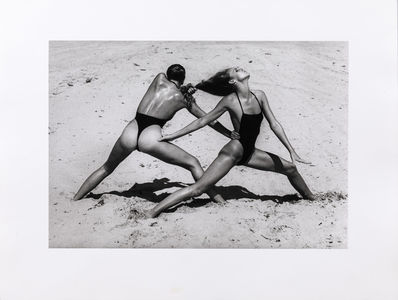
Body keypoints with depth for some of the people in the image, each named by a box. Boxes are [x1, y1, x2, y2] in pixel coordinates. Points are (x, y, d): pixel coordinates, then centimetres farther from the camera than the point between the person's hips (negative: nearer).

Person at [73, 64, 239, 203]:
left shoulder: (159, 78, 18)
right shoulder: (184, 98, 15)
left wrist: (185, 89, 26)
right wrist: (230, 134, 32)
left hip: (130, 133, 4)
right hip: (150, 137, -3)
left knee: (106, 168, 27)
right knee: (193, 164, 8)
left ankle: (74, 200, 34)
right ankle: (221, 202, 8)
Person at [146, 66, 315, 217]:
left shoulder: (259, 96, 0)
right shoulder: (230, 101, -15)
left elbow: (274, 125, 5)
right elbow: (203, 121, -7)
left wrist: (292, 151, 4)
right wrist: (174, 135, -4)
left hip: (249, 153, 7)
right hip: (233, 151, -7)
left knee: (290, 168, 15)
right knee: (197, 189, -15)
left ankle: (311, 199, 41)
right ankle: (151, 213, -13)